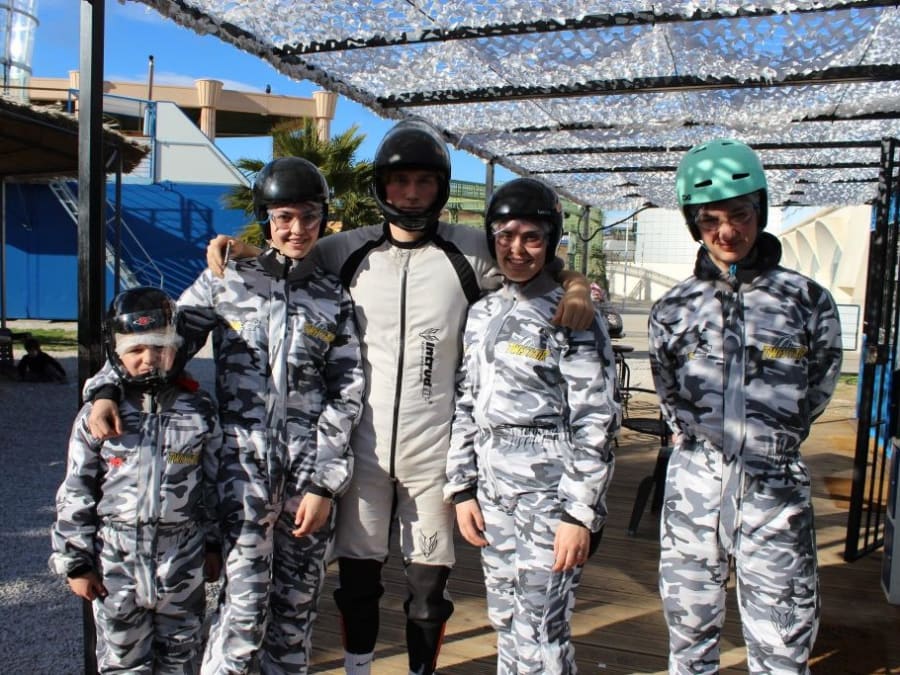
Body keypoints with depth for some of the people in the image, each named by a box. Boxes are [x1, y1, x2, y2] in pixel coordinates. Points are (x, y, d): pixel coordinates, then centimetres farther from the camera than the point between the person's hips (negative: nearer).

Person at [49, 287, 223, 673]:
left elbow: (215, 483, 3)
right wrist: (75, 562, -1)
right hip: (117, 559, 0)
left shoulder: (200, 411, -3)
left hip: (184, 559, 1)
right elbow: (75, 494, -1)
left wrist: (214, 545, 6)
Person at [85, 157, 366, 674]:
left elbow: (346, 393, 3)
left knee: (297, 602, 10)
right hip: (244, 460, -2)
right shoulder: (226, 281, 4)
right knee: (245, 601, -5)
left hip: (311, 463, 2)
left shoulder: (335, 298, 6)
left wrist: (324, 483, -4)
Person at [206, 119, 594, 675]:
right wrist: (237, 249, -2)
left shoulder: (470, 252, -3)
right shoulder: (350, 251, 3)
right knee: (357, 570, 16)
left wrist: (578, 289, -17)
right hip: (364, 442, 2)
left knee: (430, 578, 13)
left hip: (434, 446, -1)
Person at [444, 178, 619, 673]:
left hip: (550, 491, -6)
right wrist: (462, 488, 7)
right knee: (505, 622, 16)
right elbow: (467, 405, 12)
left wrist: (580, 514, -15)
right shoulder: (482, 313, 10)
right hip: (493, 489, 6)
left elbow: (595, 422, -11)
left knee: (539, 634, 0)